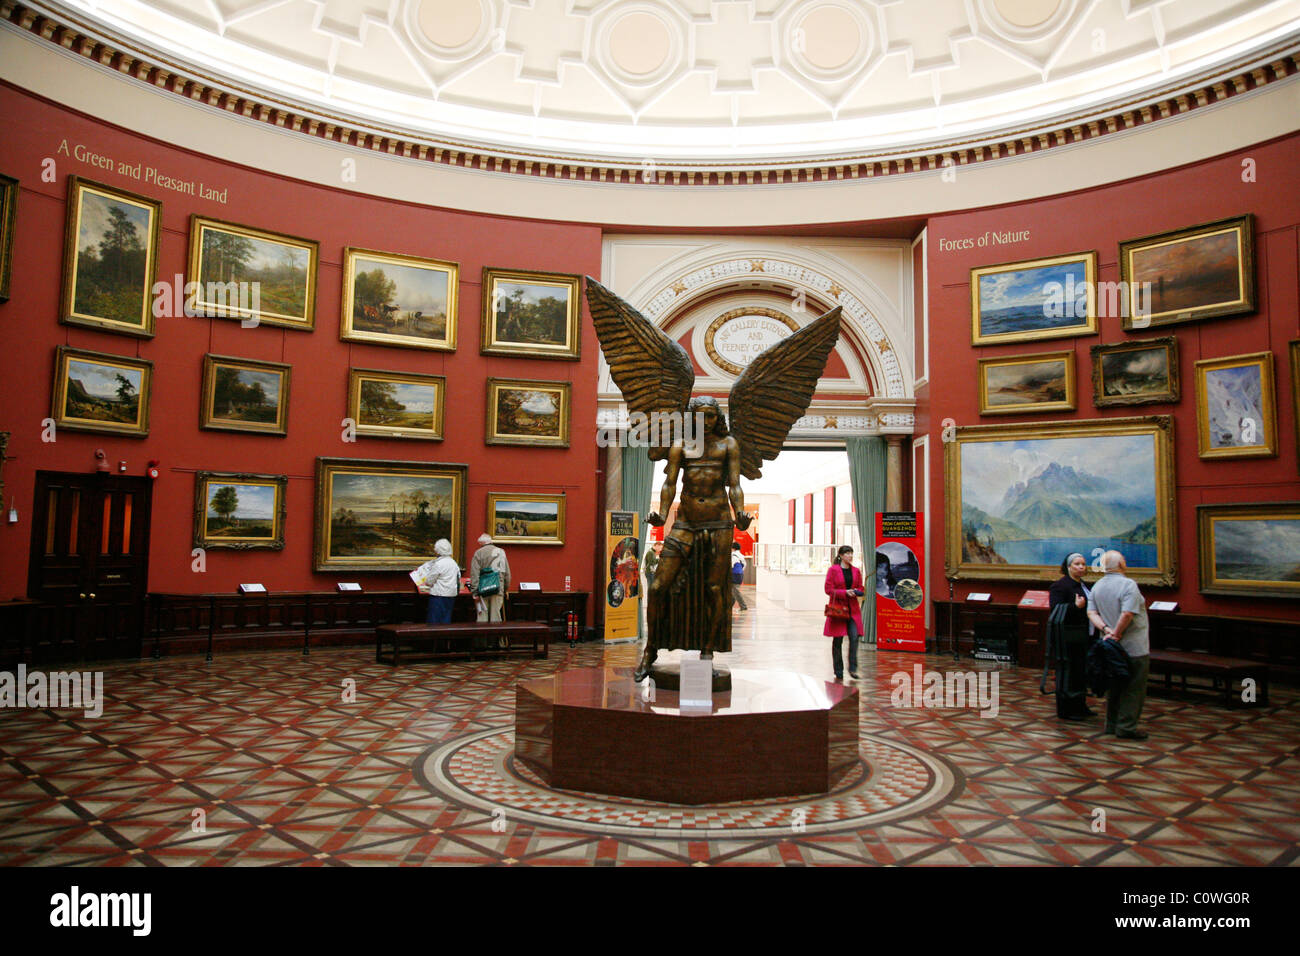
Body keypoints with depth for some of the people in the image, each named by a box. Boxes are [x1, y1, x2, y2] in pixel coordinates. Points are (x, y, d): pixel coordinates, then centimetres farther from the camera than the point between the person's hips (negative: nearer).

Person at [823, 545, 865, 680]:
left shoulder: (856, 571, 10)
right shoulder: (833, 570, -3)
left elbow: (861, 589, 17)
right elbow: (828, 589, -7)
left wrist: (857, 592, -6)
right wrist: (845, 592, -16)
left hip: (853, 609, 3)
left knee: (854, 637, -10)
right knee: (837, 641, 3)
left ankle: (852, 668, -1)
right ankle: (838, 672, 13)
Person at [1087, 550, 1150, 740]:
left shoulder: (1097, 587, 7)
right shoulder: (1128, 585, -16)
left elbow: (1091, 613, -1)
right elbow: (1127, 614, -25)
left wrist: (1106, 629, -10)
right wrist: (1116, 634, -16)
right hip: (1134, 648, -7)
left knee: (1114, 686, 15)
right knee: (1134, 688, 2)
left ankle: (1111, 724, 20)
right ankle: (1126, 727, 4)